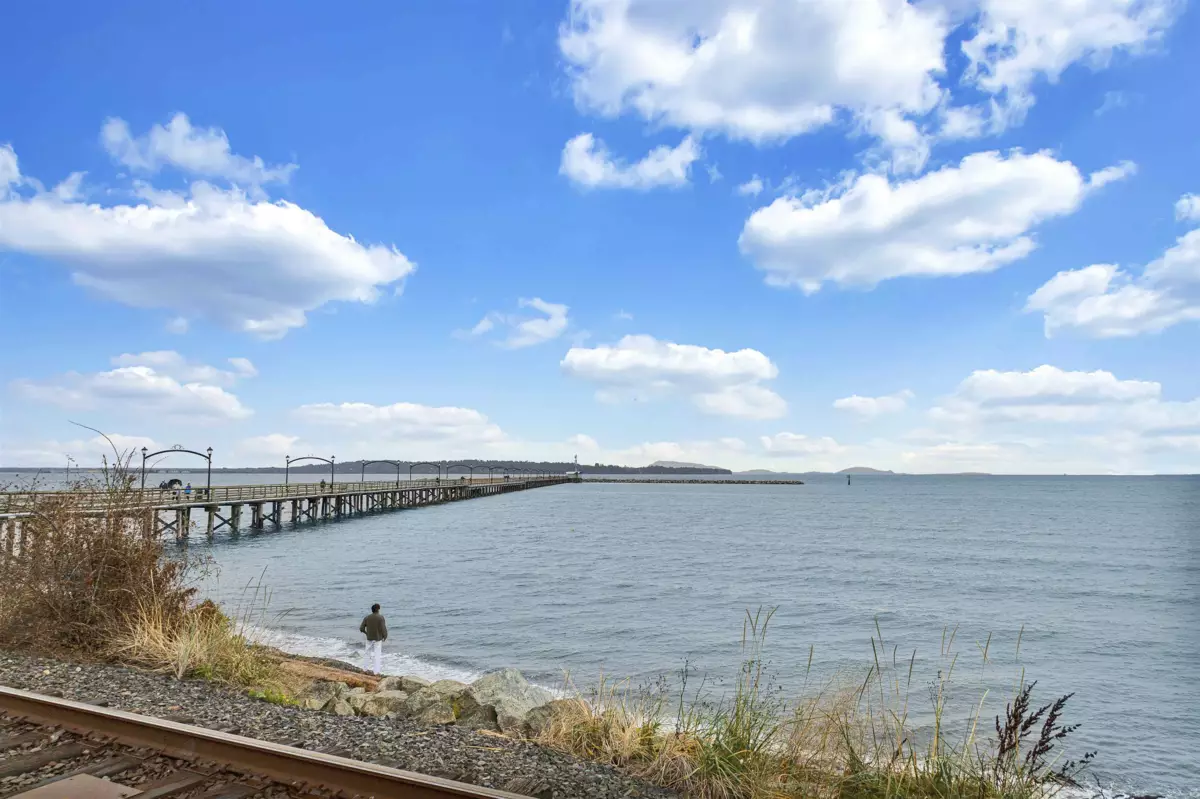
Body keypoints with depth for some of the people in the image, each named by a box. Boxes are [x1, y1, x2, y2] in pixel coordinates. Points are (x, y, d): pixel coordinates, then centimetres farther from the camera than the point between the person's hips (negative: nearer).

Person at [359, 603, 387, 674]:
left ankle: (365, 668, 25)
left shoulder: (367, 618, -1)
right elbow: (383, 628, -17)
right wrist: (385, 636, -1)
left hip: (369, 638, 4)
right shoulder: (381, 617, -14)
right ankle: (376, 671, 2)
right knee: (377, 654, 2)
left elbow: (361, 628, 0)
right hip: (378, 639, -4)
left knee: (367, 653, 19)